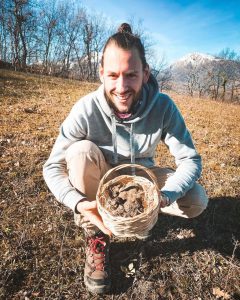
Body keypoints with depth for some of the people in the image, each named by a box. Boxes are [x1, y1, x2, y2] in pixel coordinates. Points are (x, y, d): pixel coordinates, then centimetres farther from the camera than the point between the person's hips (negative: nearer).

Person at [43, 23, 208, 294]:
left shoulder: (163, 107, -24)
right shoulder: (86, 109, -28)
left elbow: (190, 160, -21)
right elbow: (52, 167, -23)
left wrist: (162, 197, -40)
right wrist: (79, 203, -42)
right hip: (101, 179, -1)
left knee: (196, 201, -19)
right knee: (81, 150, -33)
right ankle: (95, 234, -12)